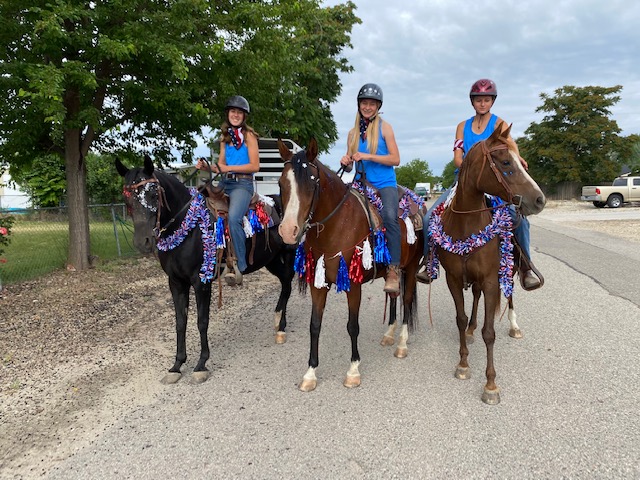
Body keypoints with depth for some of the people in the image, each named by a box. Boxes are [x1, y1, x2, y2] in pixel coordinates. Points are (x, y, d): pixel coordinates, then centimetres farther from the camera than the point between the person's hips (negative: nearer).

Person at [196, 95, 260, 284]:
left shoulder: (249, 136, 1)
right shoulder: (225, 137, 20)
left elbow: (255, 166, -7)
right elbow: (221, 166, 20)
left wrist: (229, 168, -12)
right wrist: (206, 167, 0)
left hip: (242, 184, -7)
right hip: (224, 184, 7)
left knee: (233, 217, -31)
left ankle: (240, 264, -22)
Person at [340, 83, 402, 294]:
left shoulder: (384, 127, 3)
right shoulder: (353, 133, 14)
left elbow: (395, 159, -4)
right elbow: (349, 166, 18)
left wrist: (368, 156, -14)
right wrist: (346, 163, -6)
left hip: (384, 184, -5)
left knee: (389, 216, -31)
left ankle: (393, 271, -30)